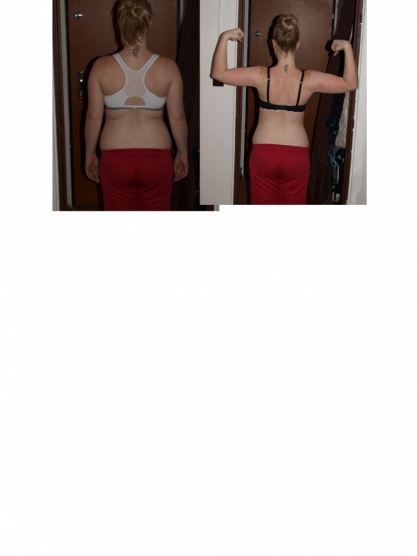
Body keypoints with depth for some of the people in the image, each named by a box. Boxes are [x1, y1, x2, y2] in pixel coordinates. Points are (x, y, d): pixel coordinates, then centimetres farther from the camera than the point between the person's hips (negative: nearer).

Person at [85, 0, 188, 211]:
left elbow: (93, 119, -3)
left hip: (115, 159, 0)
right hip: (156, 159, 0)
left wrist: (90, 154, 11)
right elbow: (177, 119, -3)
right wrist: (182, 154, 12)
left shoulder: (102, 67, -9)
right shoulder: (168, 67, -9)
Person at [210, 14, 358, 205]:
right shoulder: (309, 79, -12)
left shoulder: (261, 76, -12)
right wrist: (347, 47, 0)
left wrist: (224, 37, -2)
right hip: (296, 156, 0)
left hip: (263, 154, 0)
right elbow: (351, 84, -2)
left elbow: (218, 73, -5)